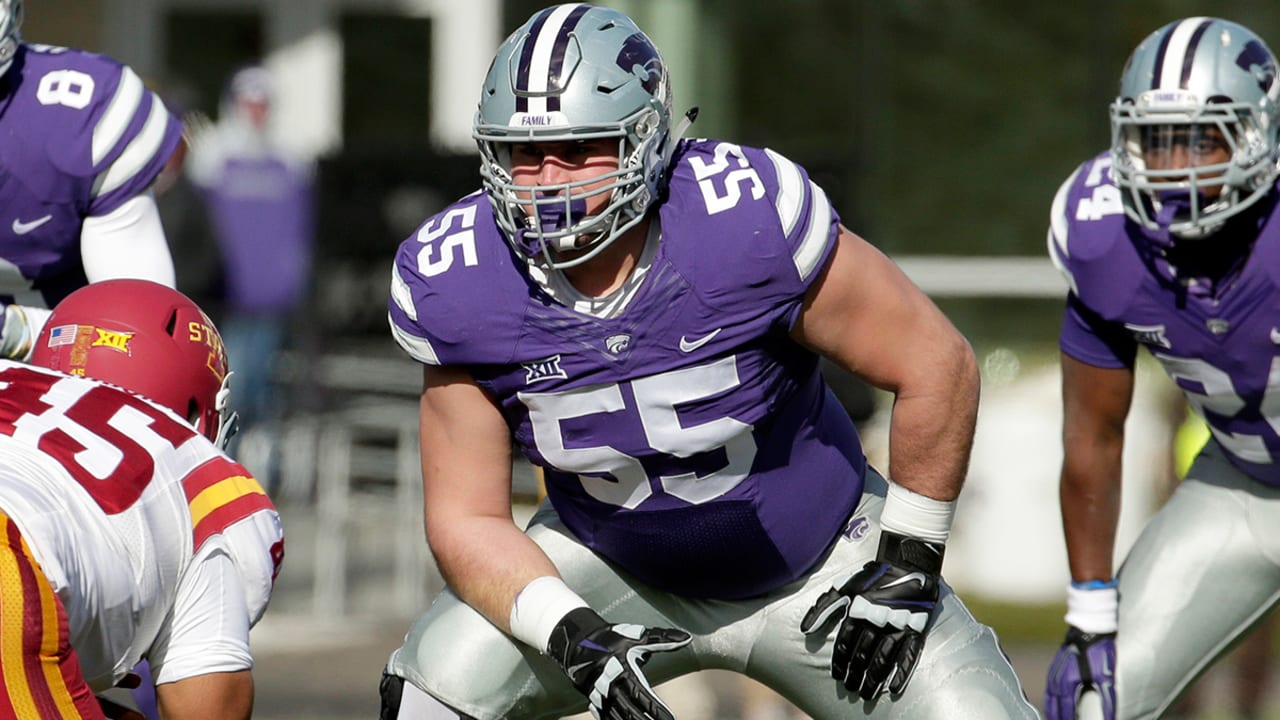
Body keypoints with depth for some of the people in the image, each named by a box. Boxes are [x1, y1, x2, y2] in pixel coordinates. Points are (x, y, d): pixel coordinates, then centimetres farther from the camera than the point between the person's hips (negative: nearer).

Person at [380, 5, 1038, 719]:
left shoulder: (747, 217, -31)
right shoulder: (456, 282, -22)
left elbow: (938, 366, -19)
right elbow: (468, 517, -12)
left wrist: (908, 566, -12)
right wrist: (570, 633, -29)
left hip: (813, 569, -1)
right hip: (618, 570, 2)